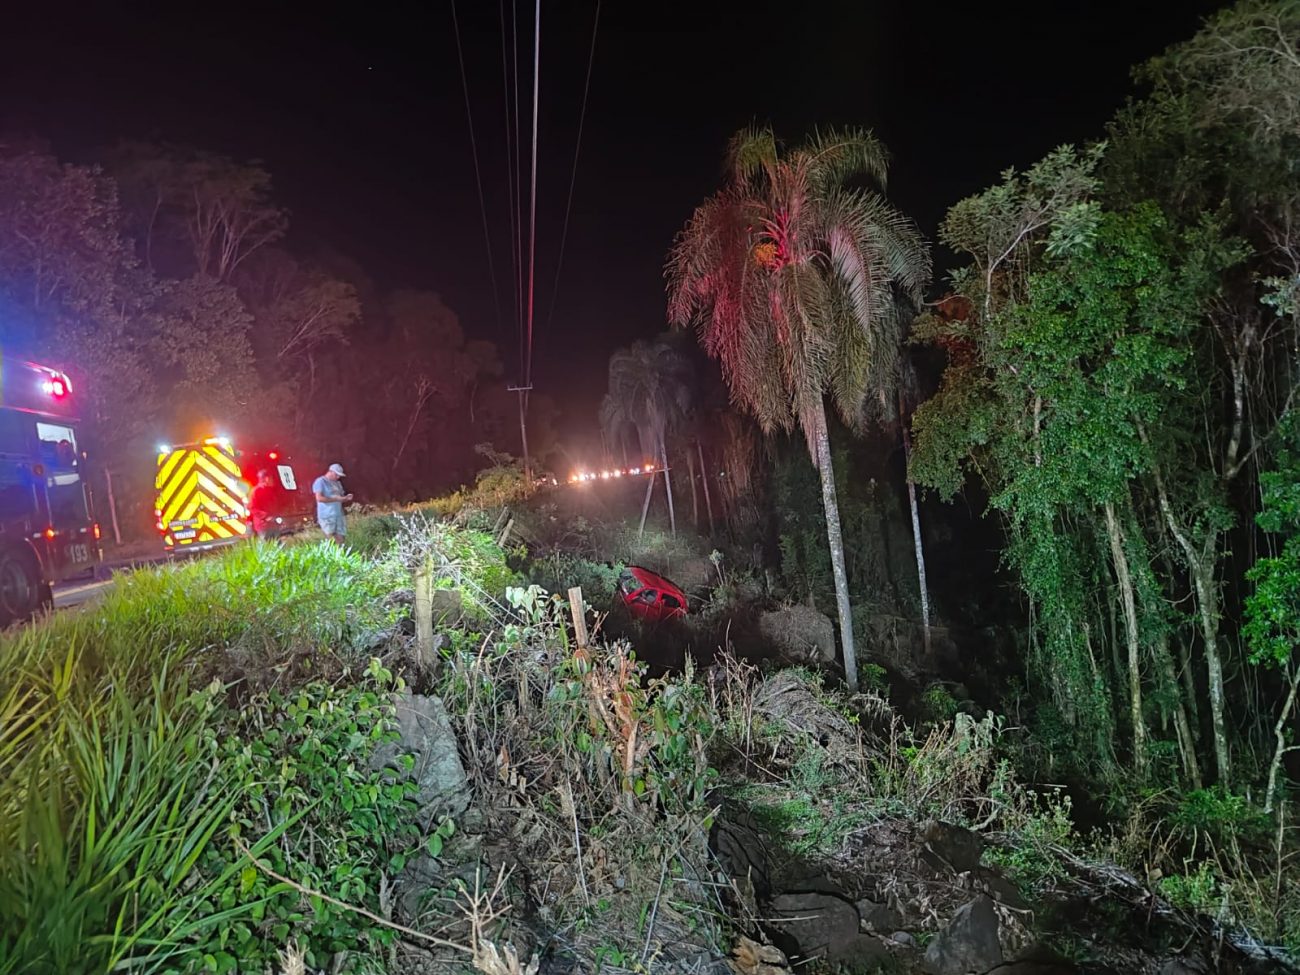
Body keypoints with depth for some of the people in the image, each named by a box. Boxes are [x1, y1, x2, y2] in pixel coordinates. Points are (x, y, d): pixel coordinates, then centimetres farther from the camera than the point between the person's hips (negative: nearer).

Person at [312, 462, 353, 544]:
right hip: (327, 516, -7)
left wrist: (346, 498, 3)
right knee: (331, 540, -7)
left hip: (338, 515, 7)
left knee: (340, 539, 1)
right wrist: (335, 499, -15)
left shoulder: (337, 483, 19)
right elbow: (319, 498, -16)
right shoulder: (320, 481, -5)